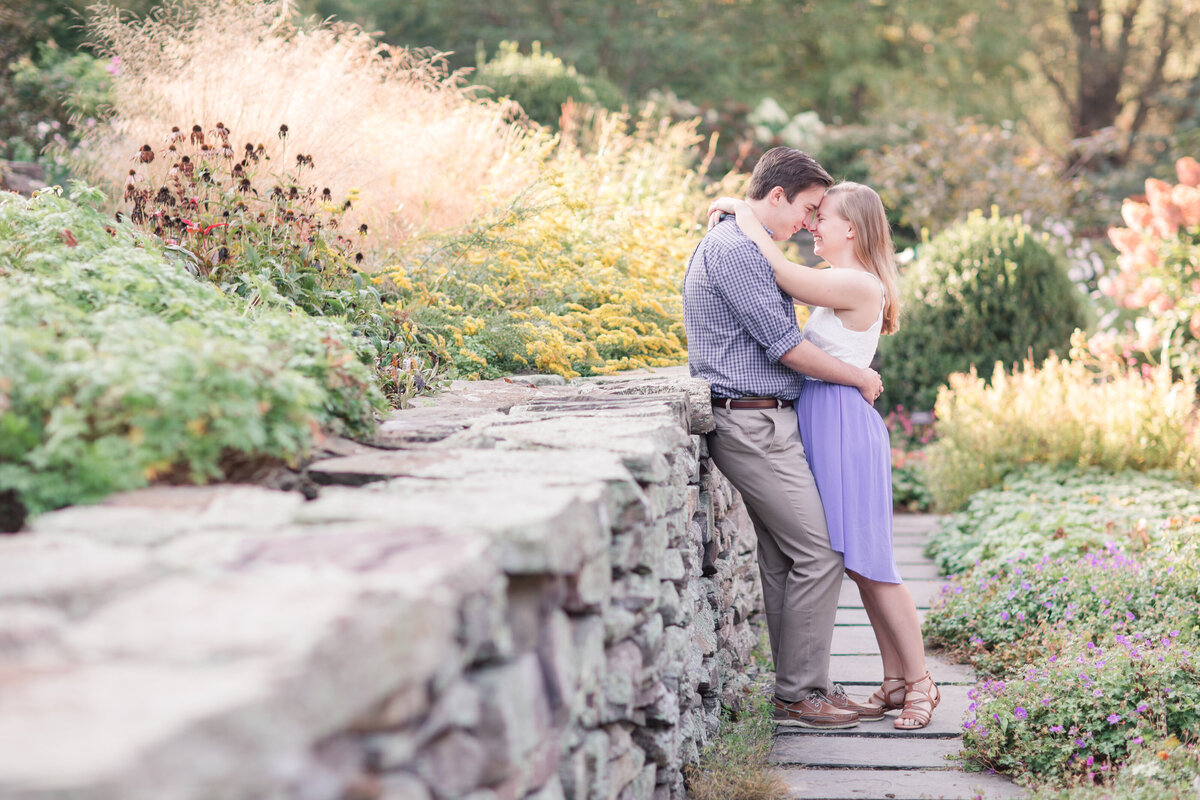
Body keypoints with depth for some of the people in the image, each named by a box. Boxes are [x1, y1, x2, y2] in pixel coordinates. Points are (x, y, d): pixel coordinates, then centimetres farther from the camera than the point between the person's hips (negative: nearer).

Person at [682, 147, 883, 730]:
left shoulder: (744, 246, 19)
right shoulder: (732, 249, -15)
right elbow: (785, 346, -17)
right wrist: (860, 377, -5)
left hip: (765, 423, 11)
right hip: (753, 424, -11)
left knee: (781, 558, 11)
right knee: (819, 554, -8)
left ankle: (795, 687, 15)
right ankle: (799, 692, 0)